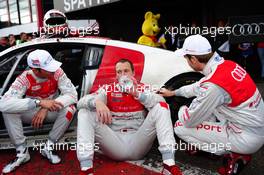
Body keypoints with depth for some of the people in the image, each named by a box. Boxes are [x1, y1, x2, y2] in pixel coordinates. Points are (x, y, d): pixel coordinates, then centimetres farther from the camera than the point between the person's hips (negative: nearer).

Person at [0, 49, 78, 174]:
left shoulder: (57, 72, -21)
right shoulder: (25, 78, -23)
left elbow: (72, 94, -29)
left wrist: (46, 109, -38)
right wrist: (39, 102, -49)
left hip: (51, 112, 0)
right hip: (32, 113, 0)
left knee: (69, 108, -30)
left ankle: (48, 147, -15)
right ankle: (22, 152, -14)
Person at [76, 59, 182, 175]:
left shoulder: (142, 89, 9)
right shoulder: (108, 89, 9)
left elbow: (161, 101, -9)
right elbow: (81, 102, -4)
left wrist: (137, 94, -22)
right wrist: (97, 102, -27)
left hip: (138, 143, 0)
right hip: (114, 142, 1)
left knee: (160, 107, -15)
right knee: (85, 111, -13)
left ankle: (169, 165, -24)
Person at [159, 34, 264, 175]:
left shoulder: (213, 85, -29)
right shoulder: (227, 64, -3)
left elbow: (189, 121, -16)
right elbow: (199, 86, 16)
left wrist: (182, 110, 8)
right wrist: (173, 92, 27)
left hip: (247, 139, -8)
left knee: (180, 127, -5)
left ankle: (234, 155, 1)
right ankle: (204, 144, 21)